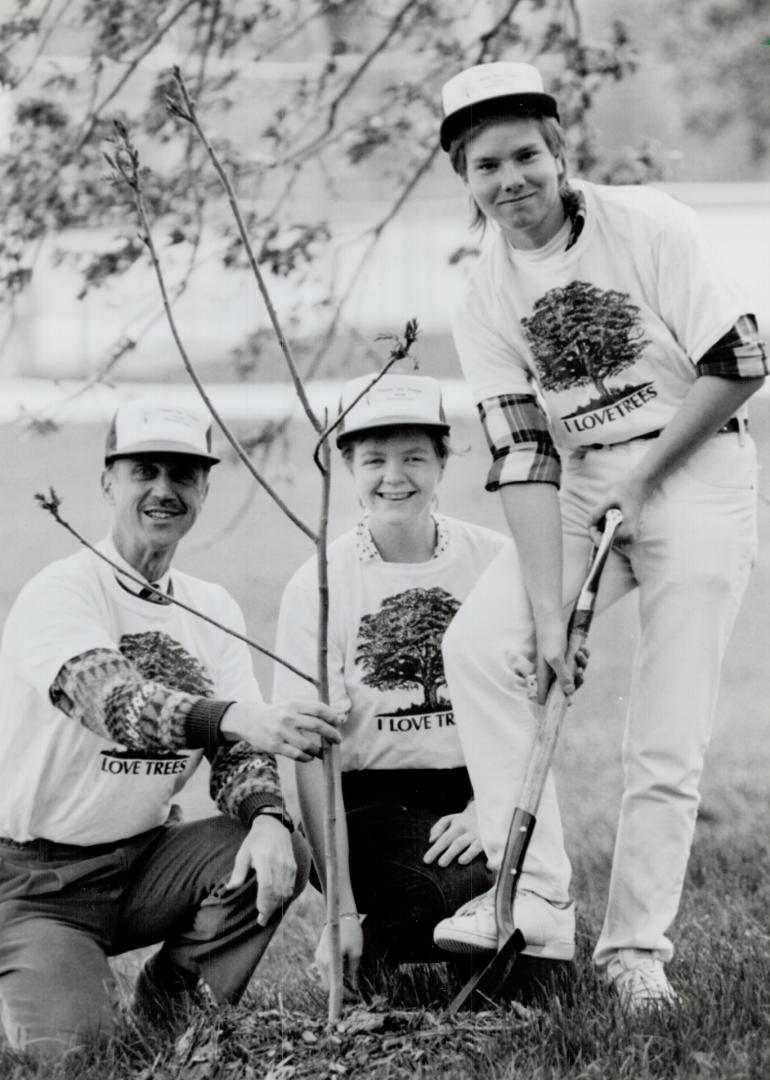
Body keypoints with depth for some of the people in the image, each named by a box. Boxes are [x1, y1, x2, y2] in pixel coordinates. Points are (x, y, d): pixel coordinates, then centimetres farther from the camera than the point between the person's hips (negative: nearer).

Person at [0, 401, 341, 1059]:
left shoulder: (212, 608, 7)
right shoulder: (59, 592, -15)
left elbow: (236, 749, 1)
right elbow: (109, 700, -34)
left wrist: (267, 818, -24)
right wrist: (238, 718, -52)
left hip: (146, 857, 6)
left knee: (281, 855, -20)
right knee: (74, 1046, -24)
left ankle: (173, 1015, 2)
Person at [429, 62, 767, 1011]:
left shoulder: (648, 225, -10)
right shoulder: (484, 300, 0)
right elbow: (522, 459, -7)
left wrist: (642, 480, -13)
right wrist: (548, 609, -16)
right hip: (579, 491, 4)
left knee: (665, 740, -7)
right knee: (478, 645, -17)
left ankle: (636, 944, 5)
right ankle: (533, 890, -11)